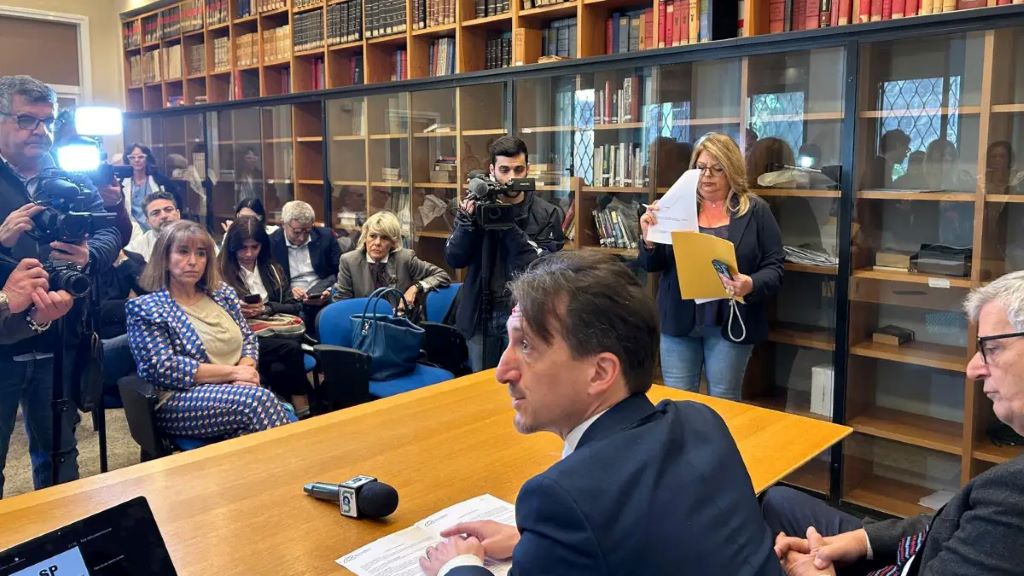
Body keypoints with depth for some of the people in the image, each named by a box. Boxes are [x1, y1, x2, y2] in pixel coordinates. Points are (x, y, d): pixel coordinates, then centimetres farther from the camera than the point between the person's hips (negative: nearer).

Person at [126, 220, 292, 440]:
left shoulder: (223, 294, 15)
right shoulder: (146, 308, -2)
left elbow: (248, 340, 17)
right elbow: (164, 368, -12)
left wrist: (246, 369, -7)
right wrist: (232, 372, -15)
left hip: (235, 391, 5)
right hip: (180, 401, -5)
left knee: (287, 414, -29)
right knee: (260, 399, -32)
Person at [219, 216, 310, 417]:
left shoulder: (273, 270, 19)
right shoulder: (221, 274, 4)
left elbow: (294, 306, 11)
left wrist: (265, 309, -5)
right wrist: (238, 313, -16)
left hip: (274, 335, 3)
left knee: (279, 369, -33)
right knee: (292, 348, -30)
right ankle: (302, 409, -22)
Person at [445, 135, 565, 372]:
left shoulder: (547, 214, -4)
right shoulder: (476, 206, 3)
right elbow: (454, 259, -2)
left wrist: (508, 224, -22)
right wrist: (469, 219, -17)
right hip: (481, 315, 3)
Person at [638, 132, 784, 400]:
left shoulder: (756, 210, 0)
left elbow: (774, 267, -2)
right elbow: (652, 265, 5)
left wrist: (751, 285, -23)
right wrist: (649, 239, -17)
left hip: (730, 324, -1)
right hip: (679, 321, 2)